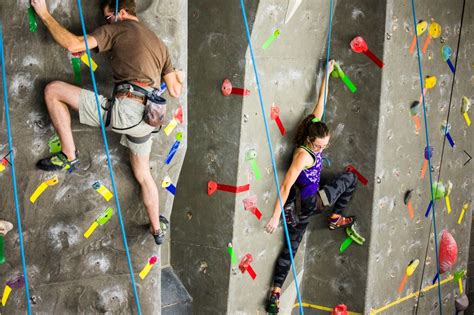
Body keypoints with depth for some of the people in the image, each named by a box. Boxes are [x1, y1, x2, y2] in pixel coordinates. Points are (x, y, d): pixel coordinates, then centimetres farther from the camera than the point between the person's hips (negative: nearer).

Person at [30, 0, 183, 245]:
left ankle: (69, 156, 4)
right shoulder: (159, 43, 24)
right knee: (143, 175, 26)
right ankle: (157, 230, 35)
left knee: (53, 90, 0)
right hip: (146, 116, 8)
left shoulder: (118, 28, 4)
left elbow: (73, 45, -9)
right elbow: (174, 91, 23)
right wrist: (178, 77, 47)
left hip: (124, 107, -8)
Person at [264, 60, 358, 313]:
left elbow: (319, 105, 3)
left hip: (299, 206, 8)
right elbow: (286, 186, -29)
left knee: (291, 246, 12)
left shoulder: (314, 139, -3)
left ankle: (275, 292, 15)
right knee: (349, 178, 14)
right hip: (312, 202, -8)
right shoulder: (303, 155, -27)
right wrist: (275, 217, -31)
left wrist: (326, 76, 8)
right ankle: (336, 219, 27)